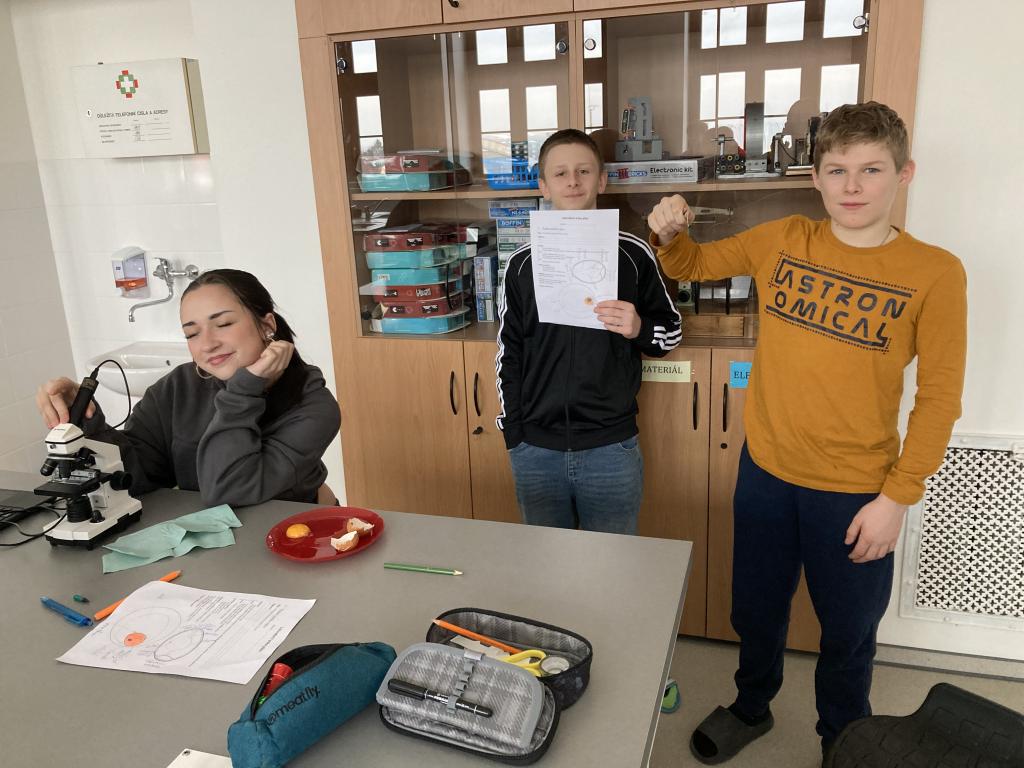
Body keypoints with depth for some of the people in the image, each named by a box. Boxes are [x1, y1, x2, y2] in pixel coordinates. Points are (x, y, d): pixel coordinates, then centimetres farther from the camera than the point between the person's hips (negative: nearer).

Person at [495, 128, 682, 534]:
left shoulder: (633, 254, -3)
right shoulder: (522, 262, 2)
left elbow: (671, 331, 7)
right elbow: (509, 353, 7)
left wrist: (639, 328, -16)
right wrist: (513, 435, 4)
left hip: (612, 447, -1)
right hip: (535, 451, 2)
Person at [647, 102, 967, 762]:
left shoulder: (934, 273, -11)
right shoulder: (782, 241, -3)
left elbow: (940, 398, -9)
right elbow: (693, 264, 9)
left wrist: (898, 497, -11)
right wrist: (669, 235, -13)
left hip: (856, 492, -2)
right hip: (766, 471, 3)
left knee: (848, 632, 18)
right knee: (756, 609, 21)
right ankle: (751, 708, 49)